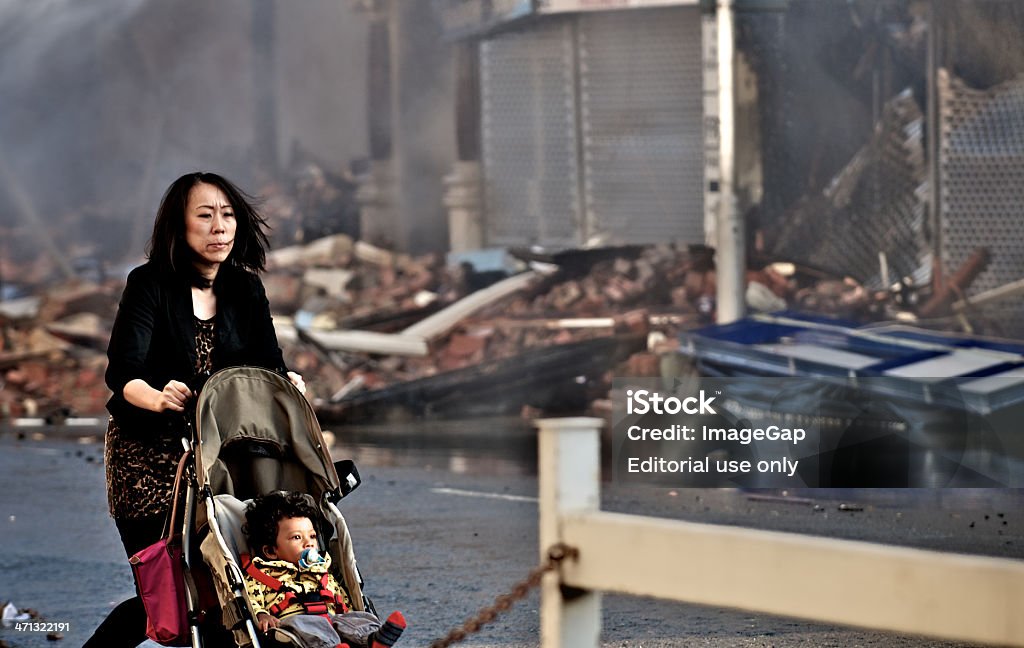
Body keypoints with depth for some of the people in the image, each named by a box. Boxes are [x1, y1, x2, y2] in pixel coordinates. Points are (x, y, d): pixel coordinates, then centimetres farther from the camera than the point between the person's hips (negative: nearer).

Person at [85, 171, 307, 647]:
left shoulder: (246, 292, 4)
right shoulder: (149, 285, -12)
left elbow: (268, 364, -4)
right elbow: (123, 371, -23)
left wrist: (287, 383, -28)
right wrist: (157, 397, -45)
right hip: (146, 452, -4)